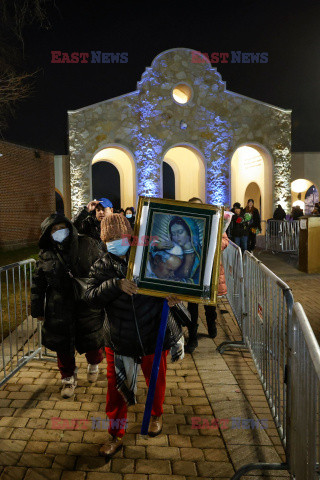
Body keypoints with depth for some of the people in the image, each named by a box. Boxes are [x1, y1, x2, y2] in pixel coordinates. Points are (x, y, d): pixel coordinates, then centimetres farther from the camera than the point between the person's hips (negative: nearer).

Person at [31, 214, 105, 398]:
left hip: (88, 305, -1)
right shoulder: (46, 254, 0)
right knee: (63, 347, 11)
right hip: (60, 310, 2)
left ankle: (94, 365, 44)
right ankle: (69, 378, 36)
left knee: (92, 342, 10)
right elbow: (38, 284, 7)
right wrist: (38, 310, 7)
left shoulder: (88, 245, -6)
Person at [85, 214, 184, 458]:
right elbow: (91, 295, -17)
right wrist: (117, 284, -32)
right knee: (116, 388, 9)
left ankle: (157, 415, 52)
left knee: (156, 381, 20)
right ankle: (116, 435, 31)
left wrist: (172, 297, -17)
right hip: (119, 340, 0)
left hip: (154, 336, 0)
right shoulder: (103, 266, -6)